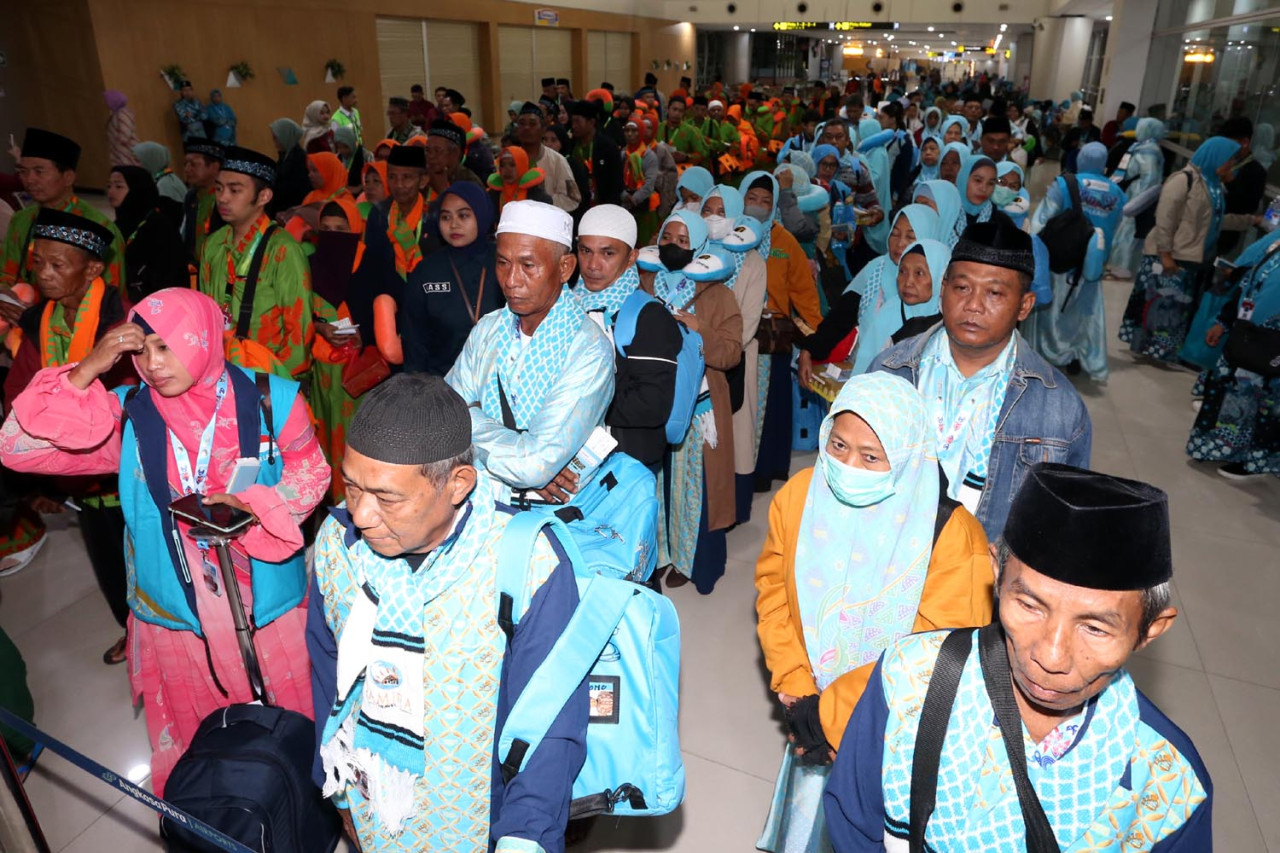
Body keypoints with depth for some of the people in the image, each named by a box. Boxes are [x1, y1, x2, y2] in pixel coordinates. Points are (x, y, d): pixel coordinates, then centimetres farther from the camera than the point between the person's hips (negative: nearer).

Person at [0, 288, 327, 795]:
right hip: (176, 610, 1)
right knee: (191, 733, 23)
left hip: (268, 602, -1)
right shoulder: (128, 416, -8)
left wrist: (251, 504, -21)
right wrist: (85, 372, -24)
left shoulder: (271, 400, -13)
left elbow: (310, 472, -3)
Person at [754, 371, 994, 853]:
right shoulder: (798, 497, -15)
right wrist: (795, 691, -9)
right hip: (813, 717, 3)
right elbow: (773, 591, -4)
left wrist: (831, 713, -19)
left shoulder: (951, 536, -27)